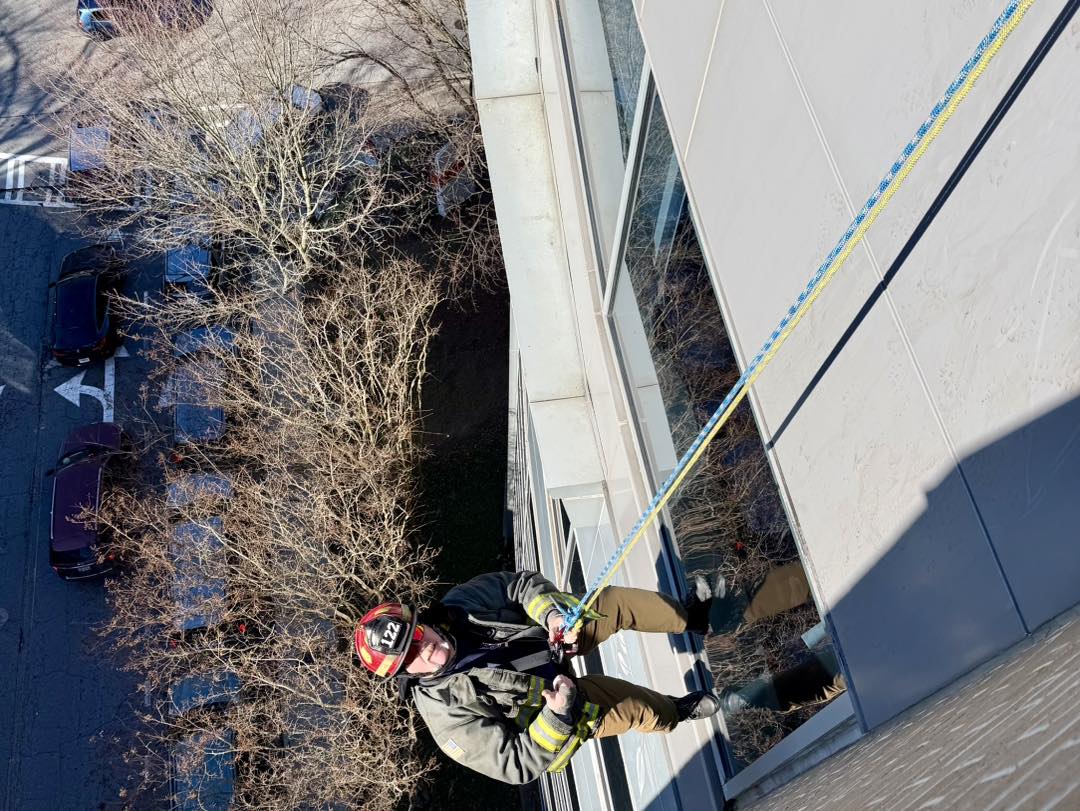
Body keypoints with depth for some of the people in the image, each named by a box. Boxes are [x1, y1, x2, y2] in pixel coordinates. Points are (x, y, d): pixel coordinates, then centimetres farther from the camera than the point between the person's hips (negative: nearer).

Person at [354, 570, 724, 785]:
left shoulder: (454, 608, -22)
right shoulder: (447, 715, -32)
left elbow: (519, 583, -14)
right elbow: (519, 766, -26)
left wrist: (553, 613, -32)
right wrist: (557, 714, -39)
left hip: (548, 639, 5)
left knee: (616, 601, -8)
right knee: (637, 707, -15)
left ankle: (688, 616, 21)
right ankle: (674, 713, 24)